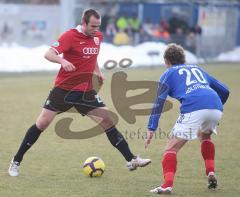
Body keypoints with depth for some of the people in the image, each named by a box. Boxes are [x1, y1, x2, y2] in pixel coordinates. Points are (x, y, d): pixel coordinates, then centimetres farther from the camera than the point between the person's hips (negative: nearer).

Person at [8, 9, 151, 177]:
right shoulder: (70, 36, -14)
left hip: (86, 91, 5)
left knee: (108, 121, -2)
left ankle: (131, 160, 4)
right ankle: (16, 162, 7)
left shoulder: (98, 37, 5)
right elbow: (49, 54, -24)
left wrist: (97, 71, 9)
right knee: (42, 123, -5)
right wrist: (62, 61, -43)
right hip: (63, 88, -5)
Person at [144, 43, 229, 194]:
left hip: (193, 110, -5)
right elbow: (224, 91, 35)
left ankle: (168, 184, -16)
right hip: (217, 109, 5)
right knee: (205, 136, 36)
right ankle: (211, 172, 22)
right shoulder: (198, 69, 36)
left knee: (171, 148, 4)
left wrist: (151, 129, 8)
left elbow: (159, 103, 11)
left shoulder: (169, 74, 22)